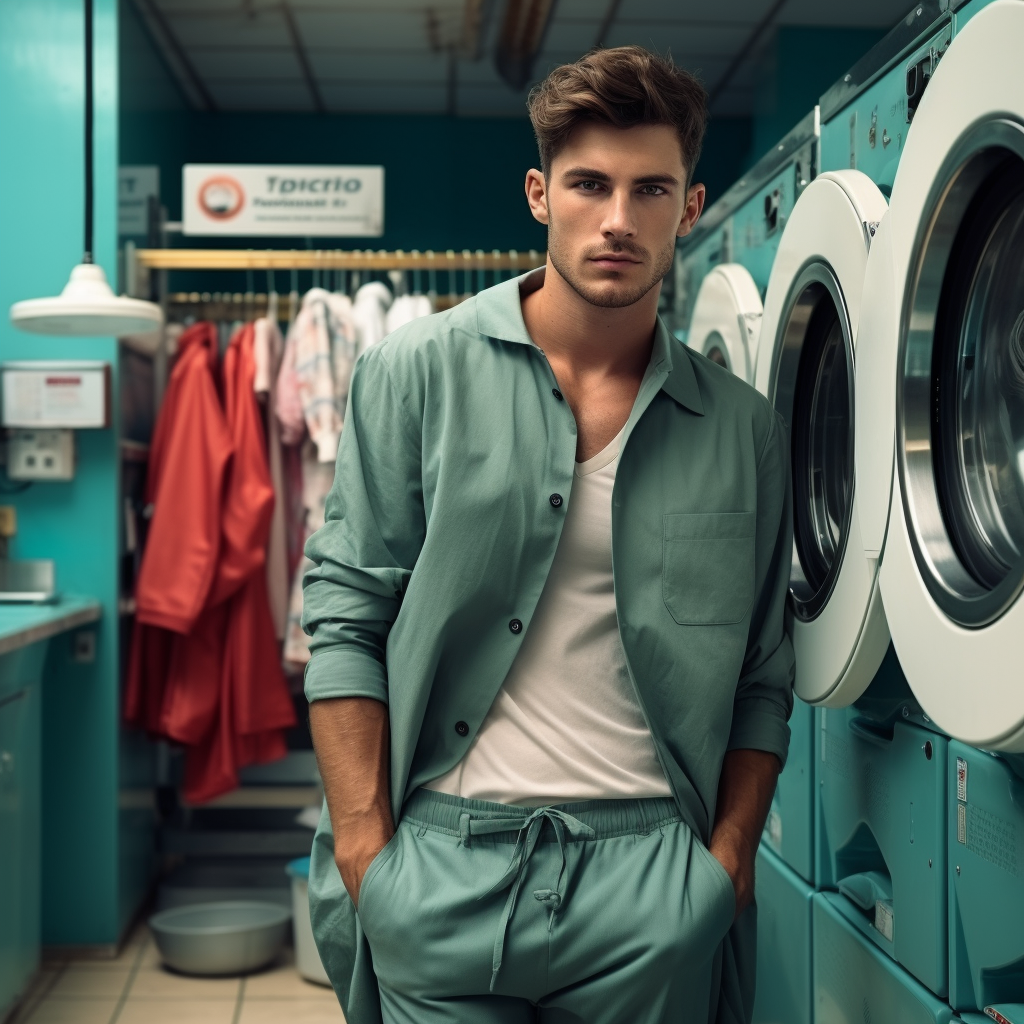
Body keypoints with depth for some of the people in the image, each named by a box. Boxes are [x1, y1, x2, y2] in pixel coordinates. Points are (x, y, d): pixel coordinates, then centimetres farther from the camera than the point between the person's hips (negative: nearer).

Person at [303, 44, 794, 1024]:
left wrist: (729, 854, 1)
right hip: (446, 857, -1)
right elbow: (346, 614, -3)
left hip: (649, 867, 2)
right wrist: (365, 842, -7)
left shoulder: (744, 429, 5)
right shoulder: (420, 371, -1)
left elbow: (762, 680, 10)